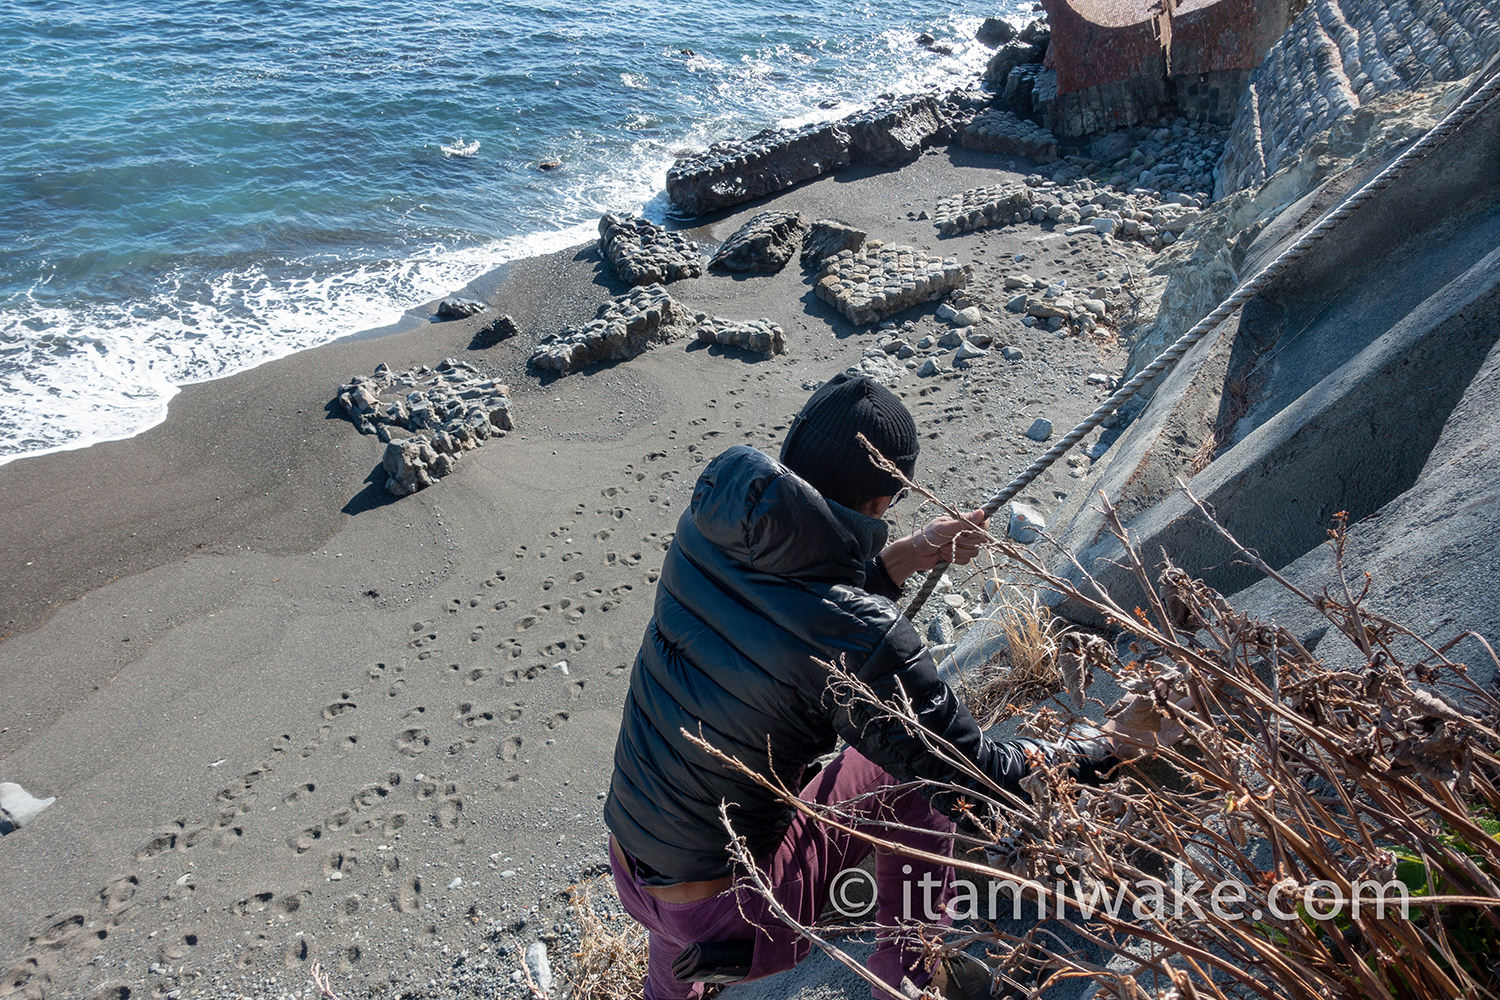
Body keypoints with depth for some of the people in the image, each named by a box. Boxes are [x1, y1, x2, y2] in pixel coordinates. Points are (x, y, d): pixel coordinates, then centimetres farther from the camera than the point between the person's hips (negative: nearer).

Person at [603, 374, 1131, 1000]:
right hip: (725, 919, -5)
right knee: (913, 769, 5)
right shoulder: (861, 643, -28)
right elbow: (974, 783, -15)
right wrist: (1104, 751, 0)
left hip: (626, 873, 6)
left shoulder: (705, 526, -11)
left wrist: (914, 553, 5)